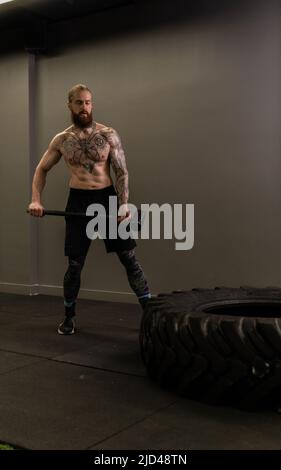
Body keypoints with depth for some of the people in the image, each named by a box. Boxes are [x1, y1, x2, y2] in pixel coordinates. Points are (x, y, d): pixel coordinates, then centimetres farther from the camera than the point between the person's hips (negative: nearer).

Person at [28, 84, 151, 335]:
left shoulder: (108, 135, -2)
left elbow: (122, 172, -4)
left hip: (107, 197, -1)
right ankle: (69, 316, 24)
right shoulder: (61, 140, 4)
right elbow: (41, 169, 14)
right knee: (75, 264, 7)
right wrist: (36, 199, -2)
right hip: (78, 201, 1)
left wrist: (124, 204, -17)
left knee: (129, 257, -1)